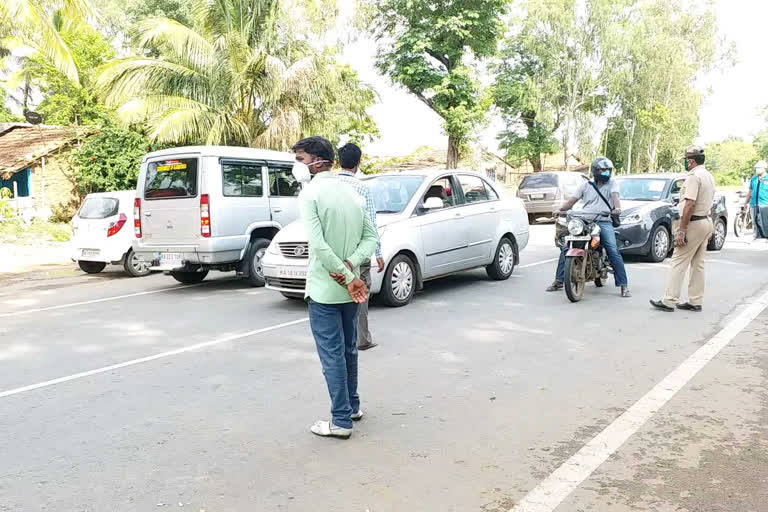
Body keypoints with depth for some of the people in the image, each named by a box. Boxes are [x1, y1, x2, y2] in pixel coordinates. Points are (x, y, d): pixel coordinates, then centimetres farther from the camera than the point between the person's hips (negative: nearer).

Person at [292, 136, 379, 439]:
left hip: (324, 290, -7)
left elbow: (318, 245, -23)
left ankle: (341, 421, 8)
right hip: (350, 288, 7)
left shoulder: (310, 193, -13)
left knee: (332, 355, 1)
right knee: (349, 350, 19)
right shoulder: (352, 193, 9)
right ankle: (352, 407, 31)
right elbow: (371, 237, 5)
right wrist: (350, 266, -9)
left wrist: (348, 277, -17)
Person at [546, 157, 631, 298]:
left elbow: (615, 196, -6)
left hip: (604, 222, -2)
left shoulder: (612, 183, 12)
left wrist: (617, 207, -27)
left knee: (614, 252, -16)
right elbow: (572, 200, 11)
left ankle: (623, 285, -8)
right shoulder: (585, 185, 17)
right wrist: (560, 210, -6)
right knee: (565, 248, -7)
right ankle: (559, 281, 4)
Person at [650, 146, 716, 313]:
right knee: (698, 264, 12)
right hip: (707, 222, 10)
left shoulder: (693, 176, -16)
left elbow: (689, 205, -23)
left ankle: (669, 301, -7)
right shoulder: (709, 176, 15)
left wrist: (681, 230, -21)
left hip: (694, 224, -10)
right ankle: (695, 302, 16)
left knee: (679, 263, -7)